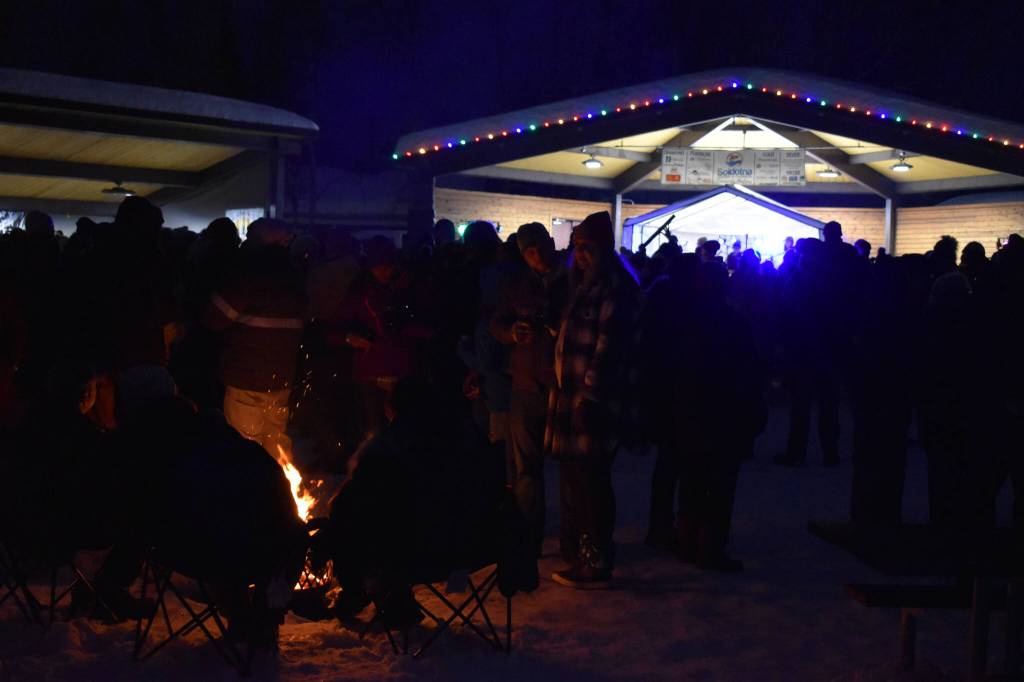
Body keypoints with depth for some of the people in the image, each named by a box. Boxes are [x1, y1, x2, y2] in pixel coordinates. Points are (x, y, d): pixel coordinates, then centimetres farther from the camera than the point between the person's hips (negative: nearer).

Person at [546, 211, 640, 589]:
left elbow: (609, 345, -18)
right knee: (573, 480, 16)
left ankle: (596, 564, 6)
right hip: (571, 397, 10)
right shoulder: (585, 284, 18)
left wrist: (590, 394, -20)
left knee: (591, 483, -3)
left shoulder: (615, 287, -12)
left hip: (592, 401, -10)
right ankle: (578, 554, 27)